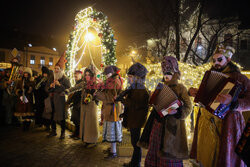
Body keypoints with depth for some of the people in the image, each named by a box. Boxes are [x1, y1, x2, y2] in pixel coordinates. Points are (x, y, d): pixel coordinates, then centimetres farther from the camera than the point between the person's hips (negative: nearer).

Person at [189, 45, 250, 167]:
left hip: (226, 124, -5)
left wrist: (232, 101, -31)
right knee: (205, 156, 12)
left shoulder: (238, 77, -5)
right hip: (206, 123, 5)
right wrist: (192, 91, 4)